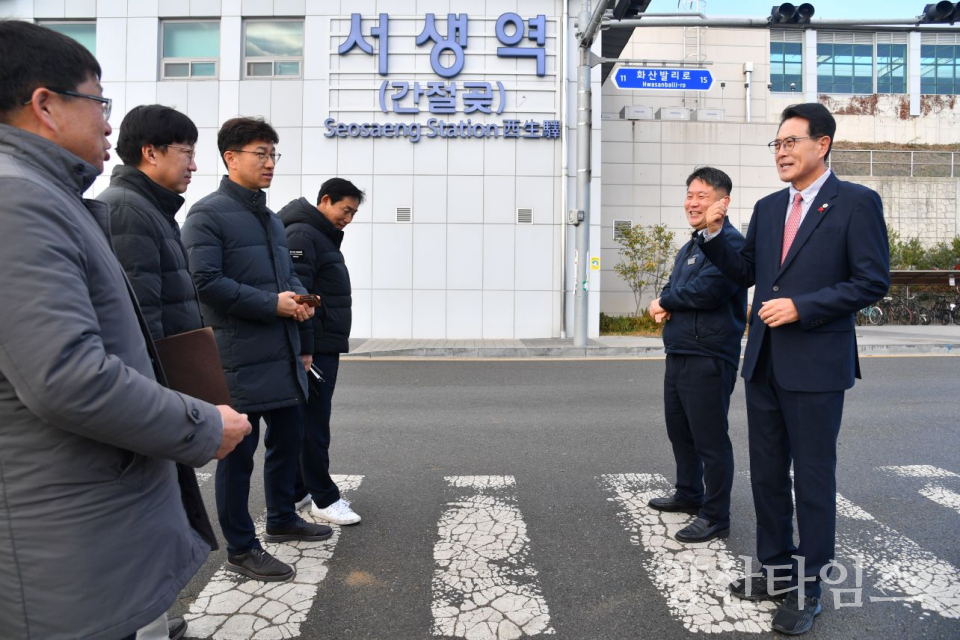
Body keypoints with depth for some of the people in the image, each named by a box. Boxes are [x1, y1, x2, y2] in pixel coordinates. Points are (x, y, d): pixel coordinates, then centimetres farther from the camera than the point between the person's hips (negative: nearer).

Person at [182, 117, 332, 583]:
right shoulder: (208, 214, -8)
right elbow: (206, 282, -18)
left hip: (282, 356, 9)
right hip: (240, 360, -8)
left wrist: (299, 298, 3)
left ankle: (282, 520, 39)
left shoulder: (271, 219, 18)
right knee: (238, 452, 3)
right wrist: (273, 303, -19)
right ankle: (240, 550, 19)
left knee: (288, 439, 18)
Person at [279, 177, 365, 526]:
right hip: (313, 350, -10)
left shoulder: (324, 237, 19)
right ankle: (324, 498, 8)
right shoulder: (302, 235, -12)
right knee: (314, 425, -1)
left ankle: (297, 488, 25)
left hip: (326, 349, 10)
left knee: (310, 422, 15)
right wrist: (304, 351, -22)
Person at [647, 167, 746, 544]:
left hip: (709, 358, -10)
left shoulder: (729, 242, -13)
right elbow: (673, 289, 20)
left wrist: (666, 297, -7)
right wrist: (665, 307, -4)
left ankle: (715, 517, 14)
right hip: (679, 354, 10)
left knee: (710, 439, 0)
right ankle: (689, 495, 37)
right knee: (680, 430, 20)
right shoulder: (690, 247, 17)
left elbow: (709, 290, -25)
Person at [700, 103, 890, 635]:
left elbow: (873, 281, -10)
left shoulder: (856, 203, -6)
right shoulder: (768, 208, 11)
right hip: (763, 364, 6)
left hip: (816, 365, -6)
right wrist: (715, 235, -3)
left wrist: (801, 307, -18)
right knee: (767, 473, 15)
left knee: (813, 477, 6)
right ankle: (776, 569, 32)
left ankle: (808, 587, 23)